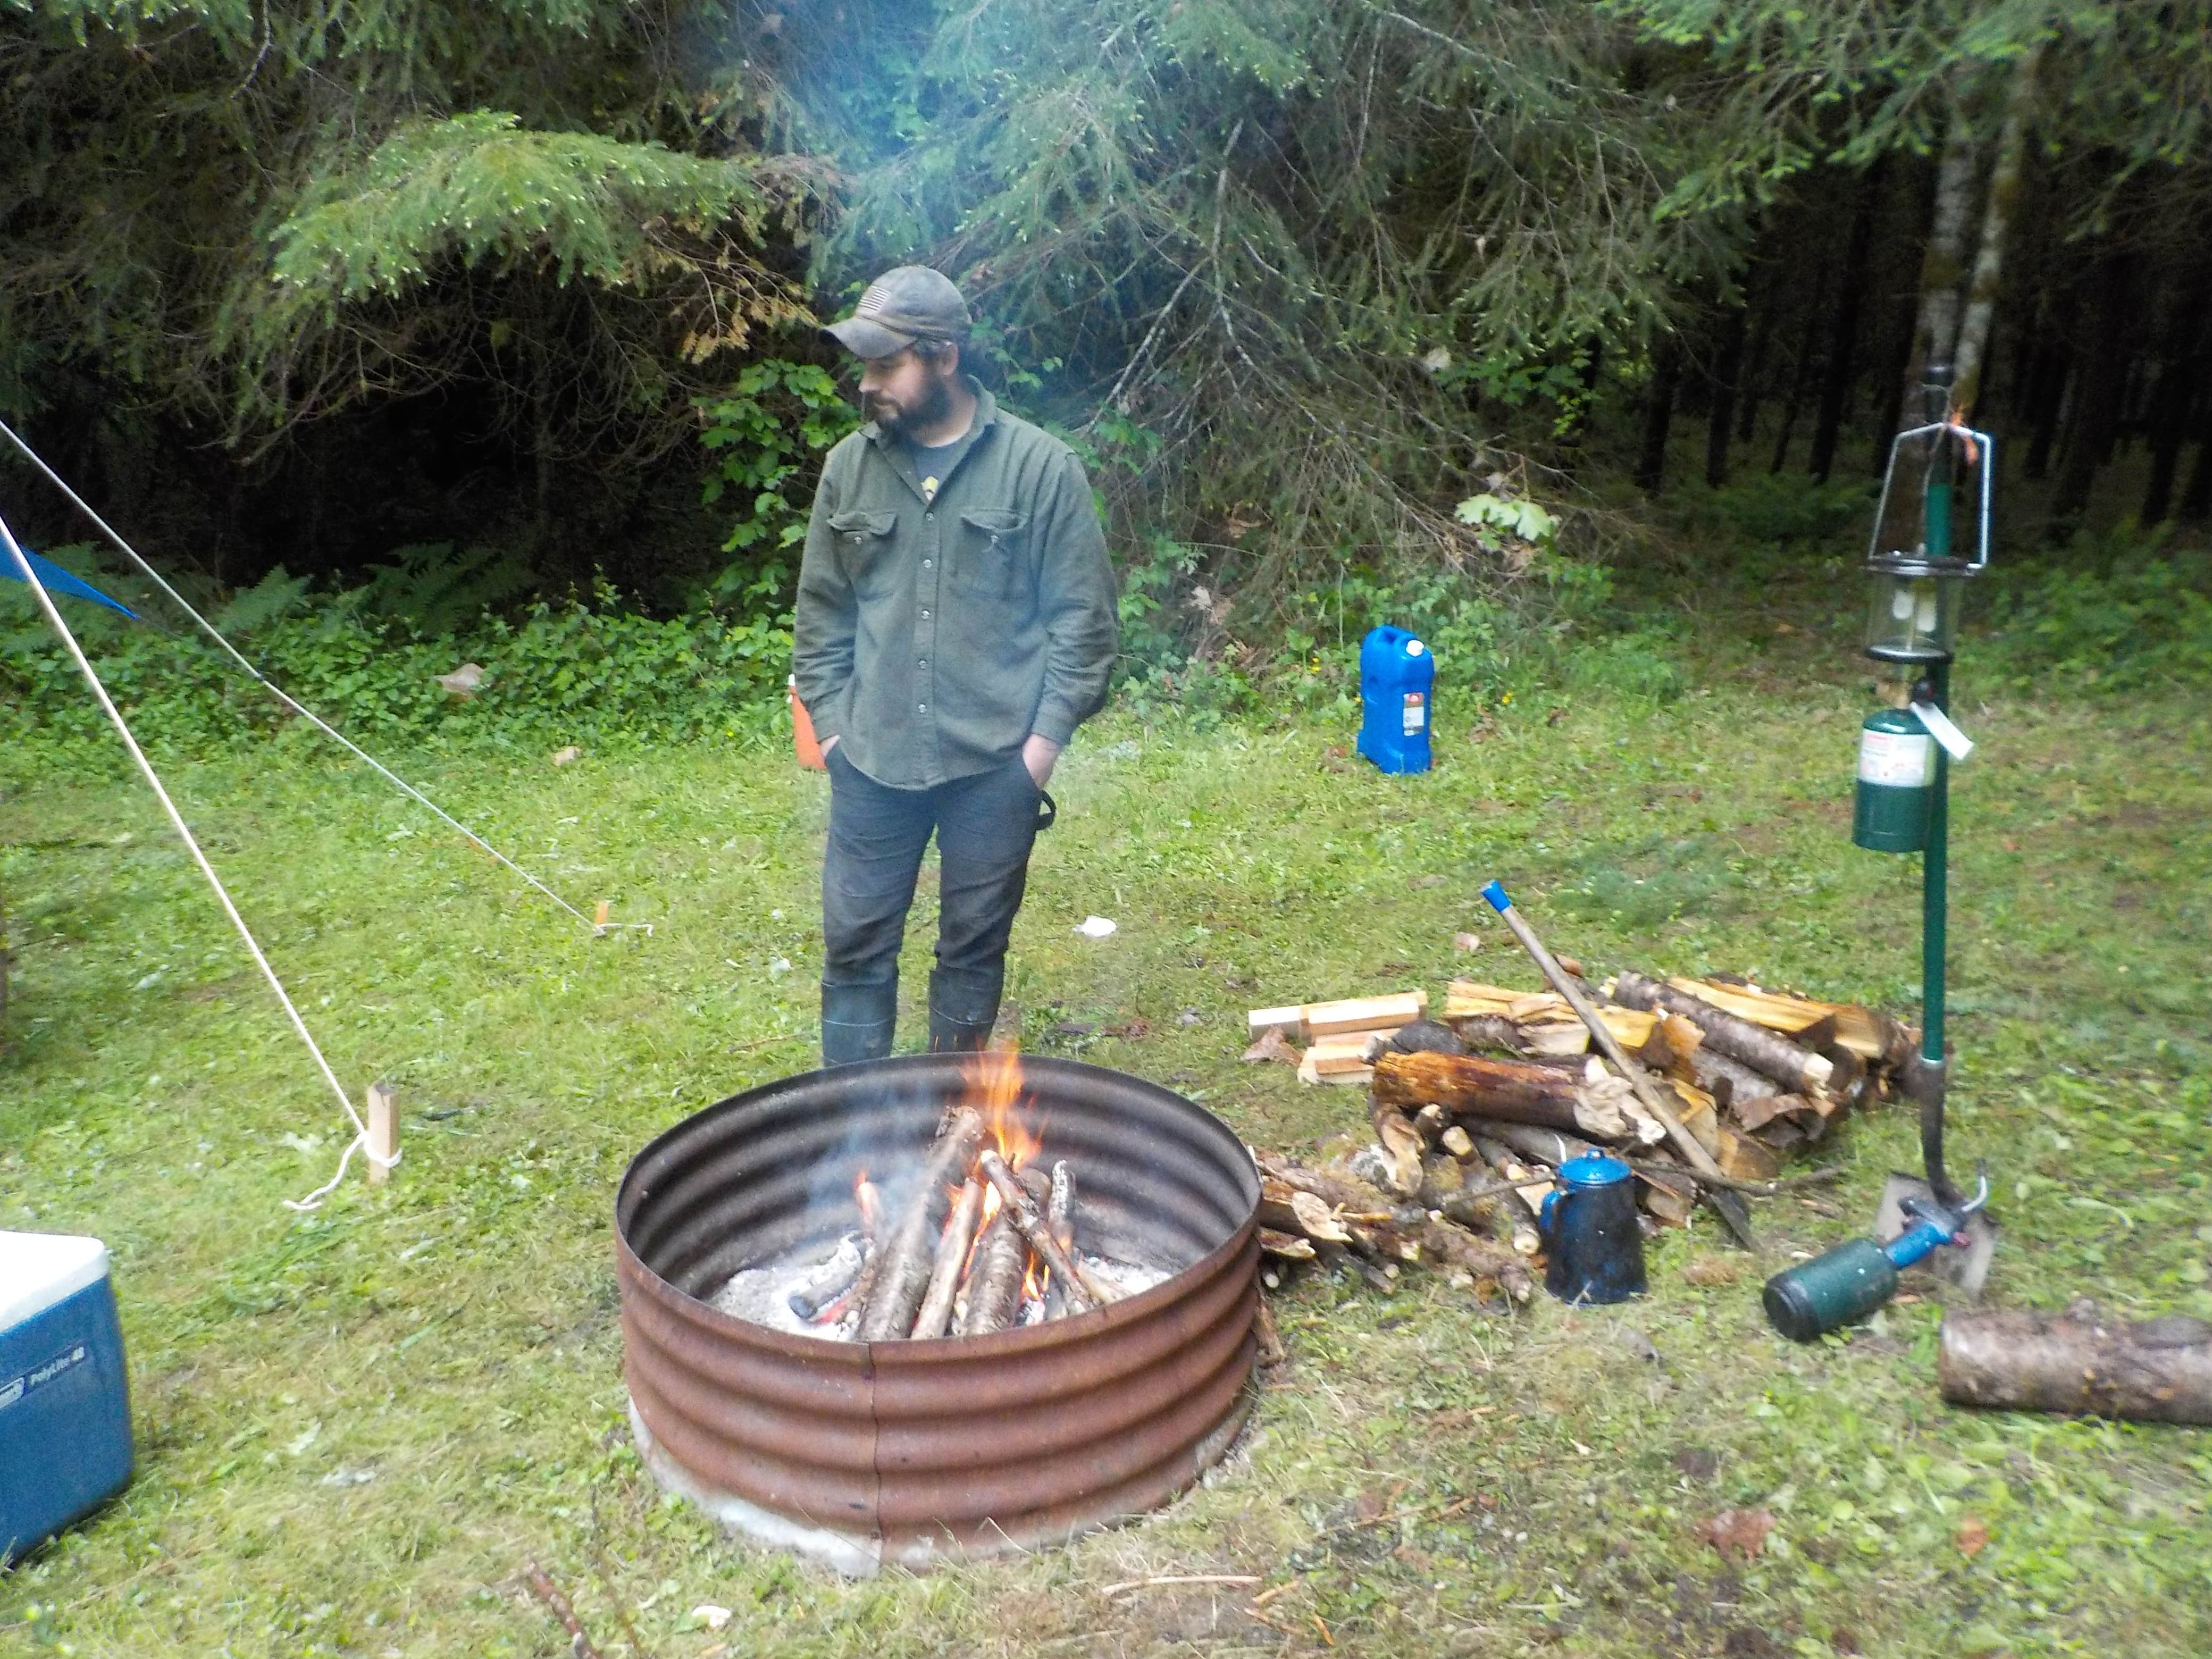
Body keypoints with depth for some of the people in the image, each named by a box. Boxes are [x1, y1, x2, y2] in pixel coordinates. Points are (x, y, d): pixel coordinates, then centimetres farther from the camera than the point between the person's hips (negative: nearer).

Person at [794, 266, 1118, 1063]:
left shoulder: (1041, 467, -6)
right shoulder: (850, 467, 4)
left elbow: (1084, 616, -5)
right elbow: (821, 610, 11)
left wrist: (1046, 736, -9)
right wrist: (830, 721, 5)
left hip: (995, 763, -2)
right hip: (872, 760, 3)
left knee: (975, 946, 11)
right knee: (856, 944, 8)